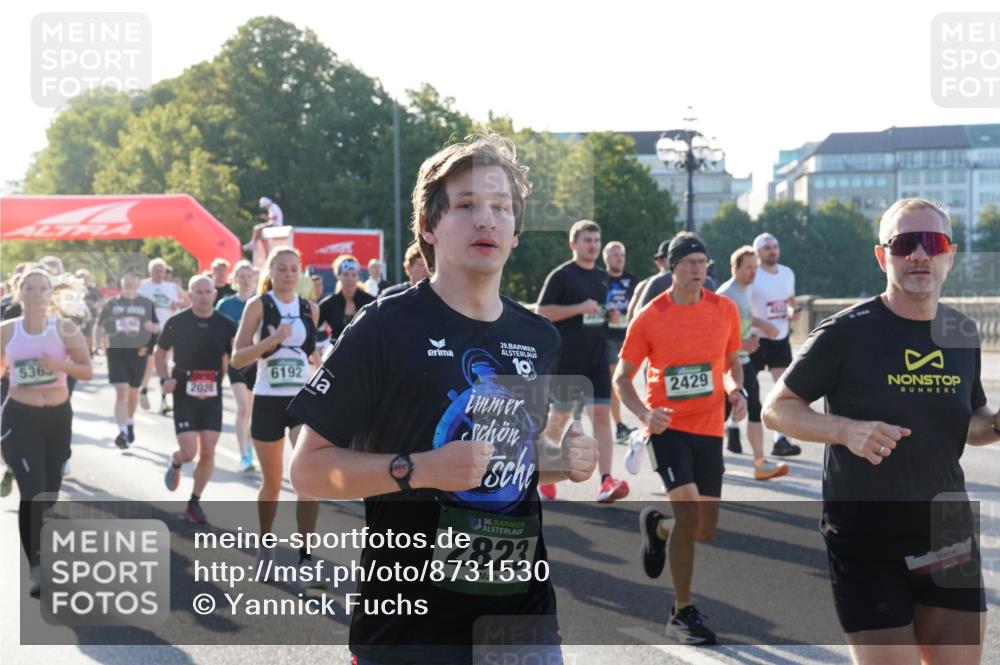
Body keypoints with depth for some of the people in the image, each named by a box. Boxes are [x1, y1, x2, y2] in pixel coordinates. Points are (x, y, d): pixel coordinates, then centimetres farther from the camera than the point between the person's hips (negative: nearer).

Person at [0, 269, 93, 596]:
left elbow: (88, 371, -2)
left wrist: (60, 364, -19)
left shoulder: (65, 328, -4)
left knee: (50, 493, 12)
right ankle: (36, 568, -9)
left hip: (58, 416, 2)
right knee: (33, 492, -13)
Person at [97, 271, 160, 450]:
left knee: (133, 393, 15)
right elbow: (100, 326, 12)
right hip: (117, 351, -2)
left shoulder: (147, 304, 6)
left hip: (138, 352, 2)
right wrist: (103, 339, -7)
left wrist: (152, 326, -11)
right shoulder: (111, 304, 5)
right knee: (121, 391, -14)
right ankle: (122, 432, -19)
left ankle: (130, 425, 37)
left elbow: (157, 327, 11)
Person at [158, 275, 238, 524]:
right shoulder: (176, 322, -4)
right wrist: (165, 378, -7)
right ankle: (175, 462, 27)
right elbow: (160, 352, 8)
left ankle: (195, 502, 17)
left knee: (208, 452, 0)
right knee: (189, 452, -10)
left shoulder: (226, 325, -1)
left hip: (212, 395, 2)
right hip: (184, 394, -2)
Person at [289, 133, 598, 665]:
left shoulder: (539, 338, 7)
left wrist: (564, 460, 1)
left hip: (522, 608, 5)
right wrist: (418, 469, -22)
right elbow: (309, 470, -10)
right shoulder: (385, 328, -10)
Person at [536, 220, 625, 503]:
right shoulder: (561, 275, -7)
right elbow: (542, 312, -13)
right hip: (566, 360, -5)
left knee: (601, 415, -7)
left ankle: (606, 481, -13)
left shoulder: (603, 277, 13)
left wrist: (611, 315, 4)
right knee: (559, 416, 8)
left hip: (597, 360, 5)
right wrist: (579, 308, -21)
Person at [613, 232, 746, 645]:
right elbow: (621, 379, -1)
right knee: (688, 510, -19)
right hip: (668, 427, -4)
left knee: (706, 529, 5)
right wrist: (645, 414, -19)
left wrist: (735, 390, -4)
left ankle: (656, 527, 41)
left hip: (709, 429, 4)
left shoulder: (725, 309, 1)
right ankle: (682, 613, -4)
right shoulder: (649, 318, -8)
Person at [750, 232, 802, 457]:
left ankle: (780, 440, -5)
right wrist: (763, 325, -23)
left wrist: (792, 311, -1)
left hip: (781, 338, 5)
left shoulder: (787, 273, 8)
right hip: (756, 339, -5)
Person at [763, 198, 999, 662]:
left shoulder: (962, 333, 5)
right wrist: (847, 430, -22)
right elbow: (775, 409, -6)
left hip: (948, 535, 5)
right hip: (865, 541, -5)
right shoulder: (846, 333, -11)